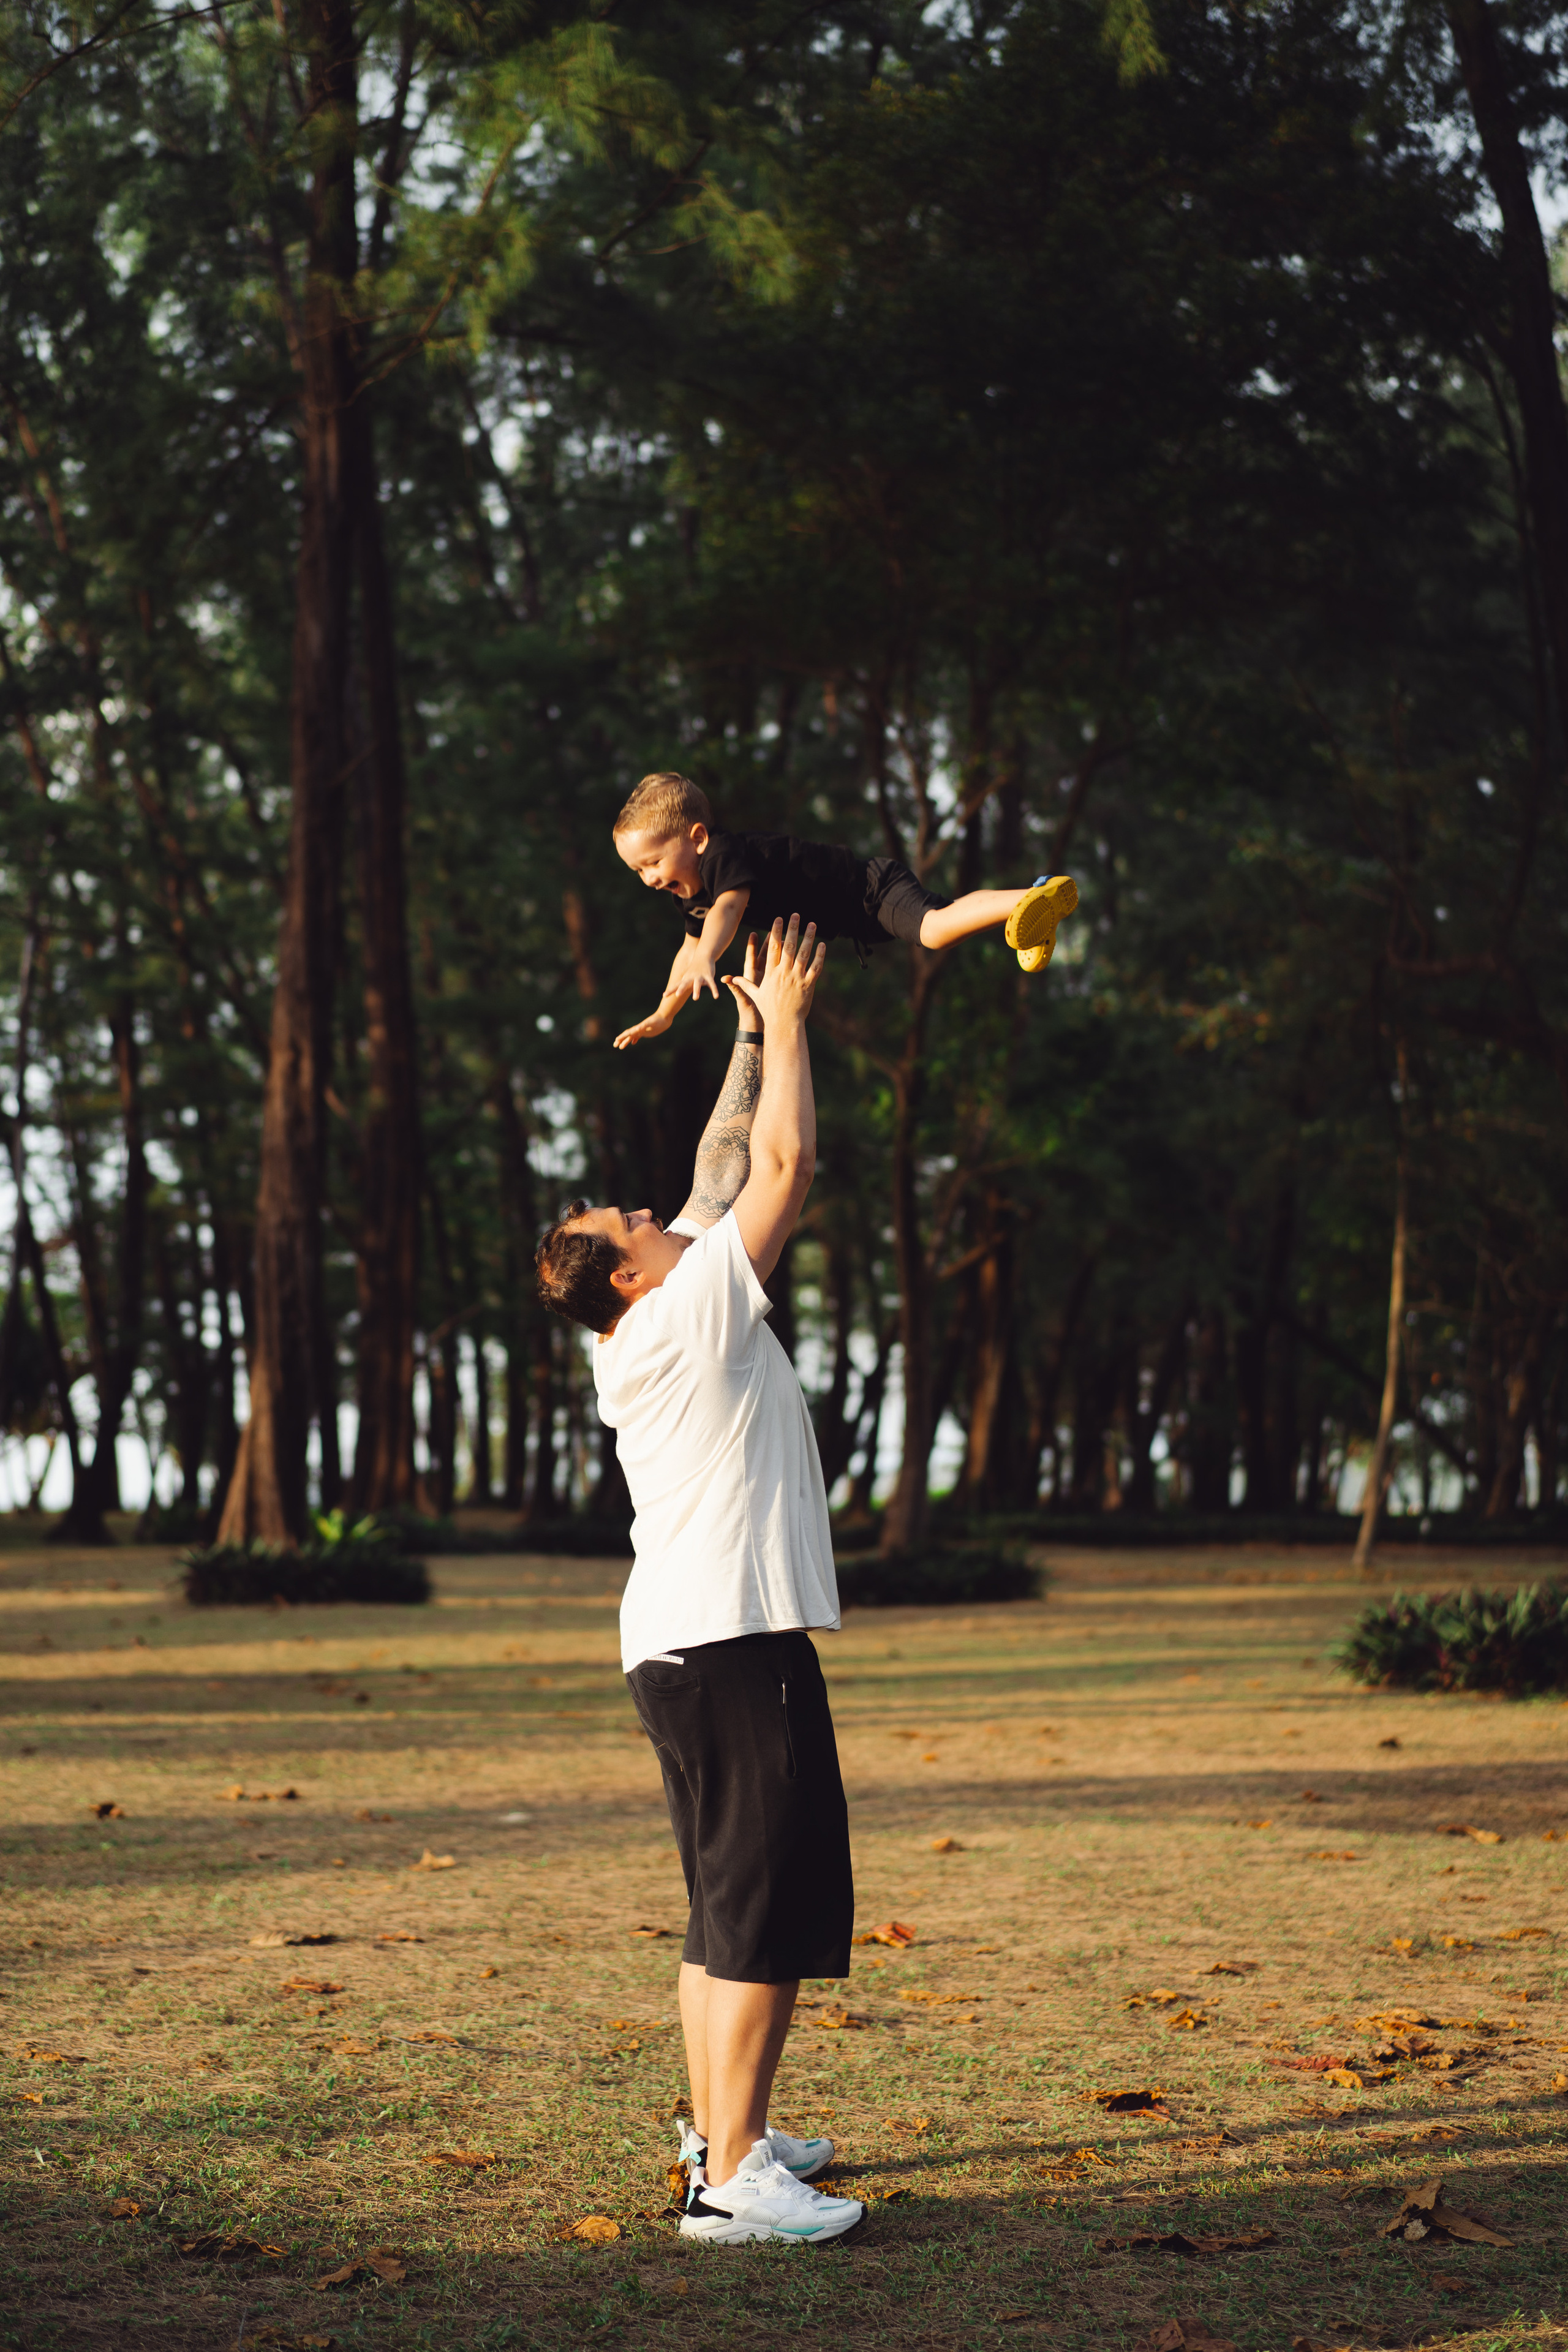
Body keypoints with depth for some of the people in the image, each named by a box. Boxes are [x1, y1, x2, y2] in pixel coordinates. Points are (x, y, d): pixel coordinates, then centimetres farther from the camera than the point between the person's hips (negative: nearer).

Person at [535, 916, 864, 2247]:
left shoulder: (648, 1334, 14)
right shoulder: (693, 1309, -9)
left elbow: (730, 1161, 22)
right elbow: (787, 1161, -7)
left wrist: (755, 1033, 24)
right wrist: (785, 1021, 3)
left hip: (684, 1647, 10)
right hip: (732, 1641, -10)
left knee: (730, 1903, 17)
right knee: (771, 1907, -11)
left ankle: (724, 2130, 24)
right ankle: (730, 2180, -14)